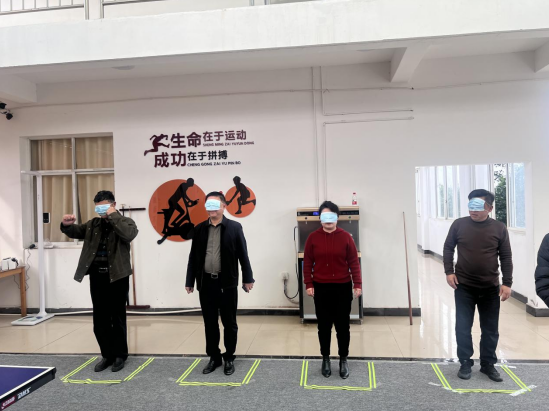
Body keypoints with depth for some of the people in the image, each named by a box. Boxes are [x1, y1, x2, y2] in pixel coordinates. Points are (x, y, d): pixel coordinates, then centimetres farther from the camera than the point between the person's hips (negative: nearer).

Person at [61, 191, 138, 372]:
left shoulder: (125, 222, -3)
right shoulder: (93, 224, 11)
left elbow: (129, 234, -23)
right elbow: (77, 232, 18)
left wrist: (113, 216, -21)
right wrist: (67, 225, -4)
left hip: (117, 277, -5)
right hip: (97, 277, 5)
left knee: (117, 318, 6)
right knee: (100, 319, 11)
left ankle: (120, 355, 21)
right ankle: (107, 355, 26)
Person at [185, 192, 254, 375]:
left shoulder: (234, 227, -3)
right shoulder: (200, 229, 5)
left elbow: (243, 255, -2)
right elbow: (193, 256, 8)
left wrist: (247, 278, -2)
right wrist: (190, 281, 7)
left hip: (227, 283, -3)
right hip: (206, 283, 3)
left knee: (229, 323, 8)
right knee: (210, 323, 12)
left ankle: (229, 358, 24)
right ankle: (214, 357, 27)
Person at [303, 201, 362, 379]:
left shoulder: (345, 237, -3)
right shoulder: (313, 237, -2)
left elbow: (354, 262, -2)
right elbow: (307, 263, 0)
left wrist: (357, 284, -6)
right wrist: (308, 284, -5)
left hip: (343, 288, 0)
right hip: (321, 288, 0)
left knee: (343, 326, 8)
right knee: (324, 326, 10)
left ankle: (343, 360, 24)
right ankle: (325, 359, 26)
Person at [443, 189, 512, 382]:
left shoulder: (499, 228, -3)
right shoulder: (459, 224, -4)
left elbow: (506, 257, 2)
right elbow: (448, 248, 5)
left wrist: (507, 283, -3)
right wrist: (449, 271, -4)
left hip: (490, 288, 1)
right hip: (464, 287, -1)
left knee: (490, 329, 11)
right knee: (463, 327, 4)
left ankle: (488, 364, 27)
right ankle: (465, 363, 20)